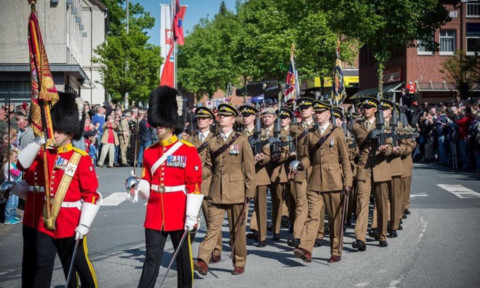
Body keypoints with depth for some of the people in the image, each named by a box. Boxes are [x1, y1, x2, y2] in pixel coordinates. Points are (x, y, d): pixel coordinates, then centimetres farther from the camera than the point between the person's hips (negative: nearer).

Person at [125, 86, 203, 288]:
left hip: (179, 216, -3)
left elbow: (195, 186, -9)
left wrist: (191, 215, -13)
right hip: (155, 215, 3)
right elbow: (147, 181, 13)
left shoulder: (188, 151, -7)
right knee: (152, 259, 3)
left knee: (183, 259, 10)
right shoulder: (149, 152, 7)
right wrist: (137, 190, -9)